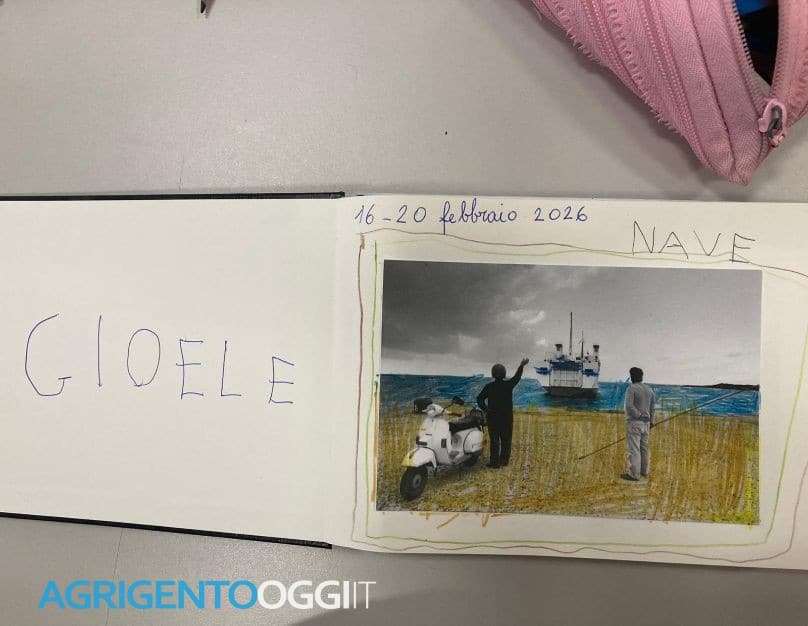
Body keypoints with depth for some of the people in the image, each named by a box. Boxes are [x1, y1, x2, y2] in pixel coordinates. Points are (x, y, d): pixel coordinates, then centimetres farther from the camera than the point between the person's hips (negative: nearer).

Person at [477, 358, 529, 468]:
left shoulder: (489, 387, -8)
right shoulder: (508, 385, -6)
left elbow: (480, 398, -12)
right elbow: (517, 377, 11)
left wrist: (485, 409, -4)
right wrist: (522, 365, 24)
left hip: (493, 417, -1)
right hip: (507, 417, 1)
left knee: (494, 440, 3)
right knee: (506, 439, 13)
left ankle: (495, 462, 2)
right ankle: (504, 460, 19)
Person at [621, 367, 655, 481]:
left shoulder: (631, 388, -14)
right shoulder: (649, 389, 9)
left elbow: (629, 405, -26)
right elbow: (652, 408, 15)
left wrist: (638, 415, -13)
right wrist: (651, 421, 24)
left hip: (634, 422, -7)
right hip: (645, 422, 7)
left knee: (633, 448, -4)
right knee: (644, 447, 17)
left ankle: (634, 474, -3)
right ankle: (644, 472, 27)